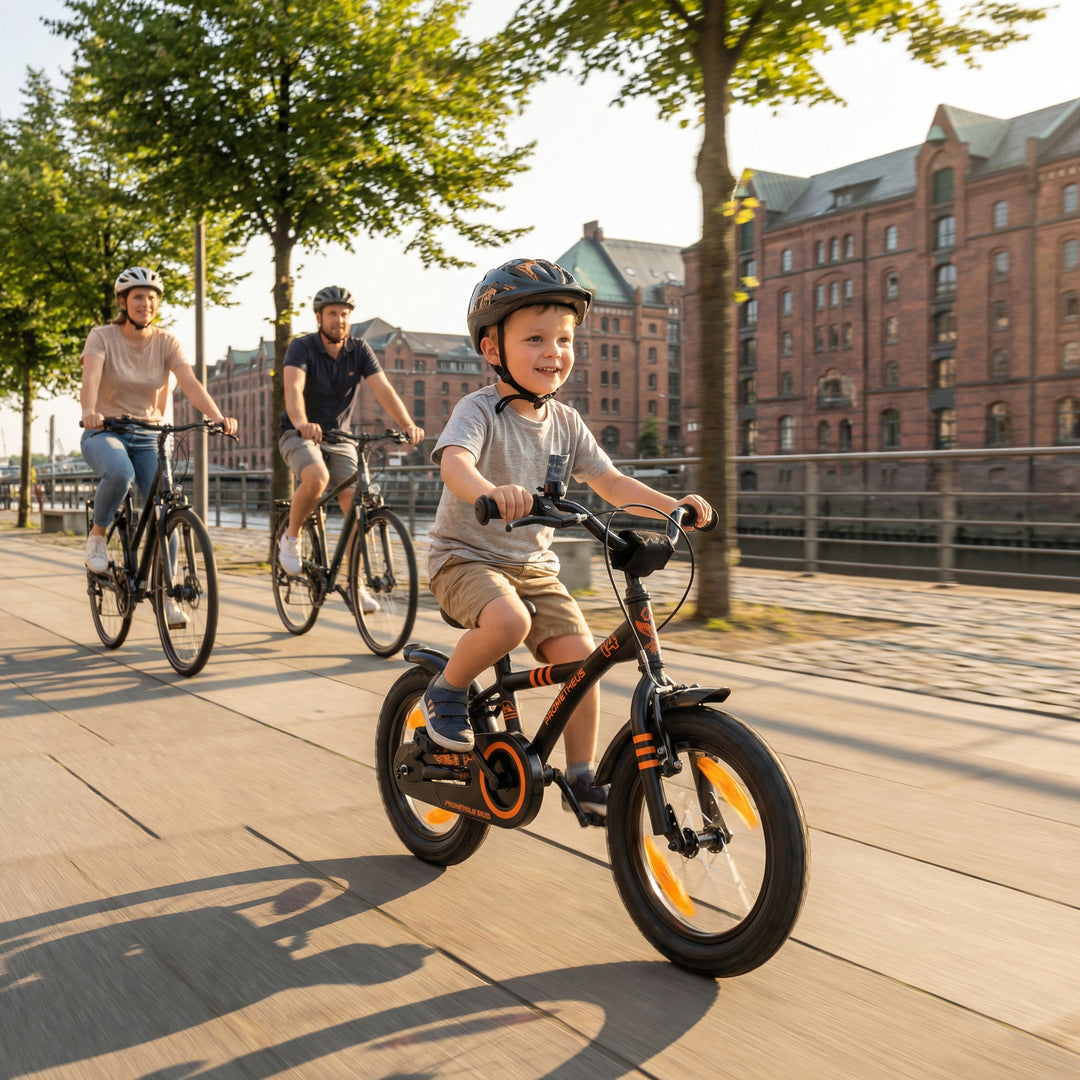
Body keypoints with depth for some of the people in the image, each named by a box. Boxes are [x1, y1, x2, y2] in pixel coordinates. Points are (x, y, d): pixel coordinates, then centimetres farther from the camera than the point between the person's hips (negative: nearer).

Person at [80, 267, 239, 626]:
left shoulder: (166, 343, -1)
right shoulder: (102, 337, -7)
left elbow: (191, 383, -16)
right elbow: (90, 378, -25)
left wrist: (218, 417, -34)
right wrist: (89, 412, -47)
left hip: (147, 437, 3)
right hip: (104, 433, -3)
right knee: (119, 472, -37)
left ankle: (166, 596, 0)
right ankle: (98, 535, -8)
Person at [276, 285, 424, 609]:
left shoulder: (359, 350, -4)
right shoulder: (302, 347, -14)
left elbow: (383, 388, -17)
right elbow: (293, 388, -31)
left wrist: (408, 425, -33)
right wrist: (302, 423, -52)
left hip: (338, 437, 4)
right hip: (299, 434, -3)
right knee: (317, 478, -34)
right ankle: (291, 538, -7)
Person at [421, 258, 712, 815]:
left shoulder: (565, 422, 4)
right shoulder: (480, 411, -15)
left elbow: (610, 482, 6)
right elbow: (454, 461, -35)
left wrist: (670, 504, -10)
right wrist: (490, 491, -58)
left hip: (534, 565, 6)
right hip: (467, 556, -6)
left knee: (579, 653, -9)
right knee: (507, 622, -35)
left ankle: (581, 777, 8)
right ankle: (446, 690, -5)